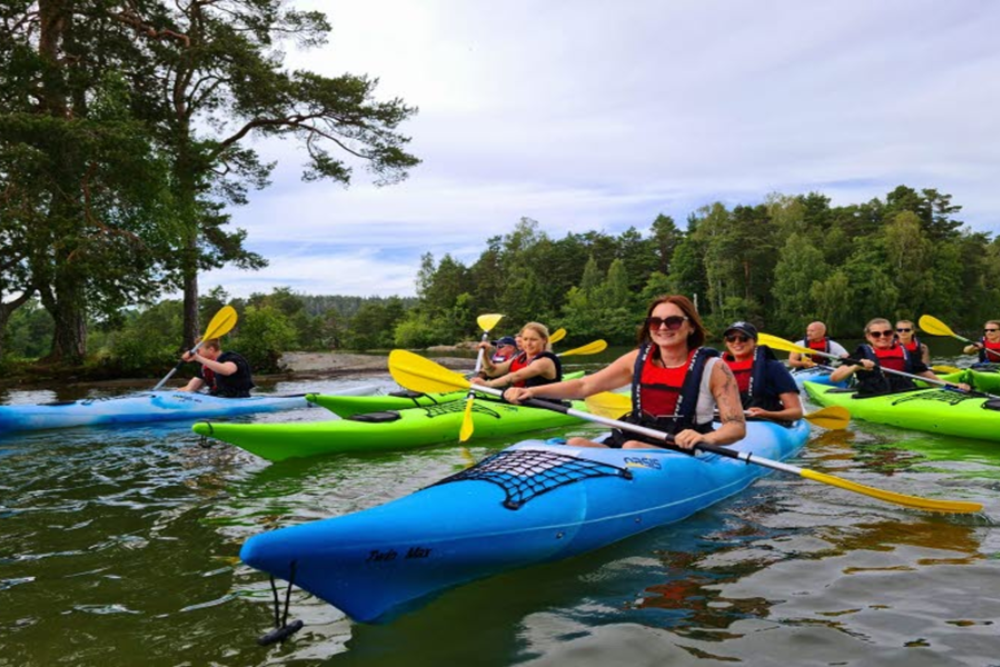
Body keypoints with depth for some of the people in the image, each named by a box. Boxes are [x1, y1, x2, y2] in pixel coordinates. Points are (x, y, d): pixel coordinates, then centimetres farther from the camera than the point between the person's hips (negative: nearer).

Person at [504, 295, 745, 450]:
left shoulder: (712, 367, -4)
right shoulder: (639, 359, 6)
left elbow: (738, 426, -7)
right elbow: (583, 386, 4)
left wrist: (707, 439, -30)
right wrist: (531, 391, -8)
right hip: (633, 441, 4)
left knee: (632, 448, -34)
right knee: (576, 444, -21)